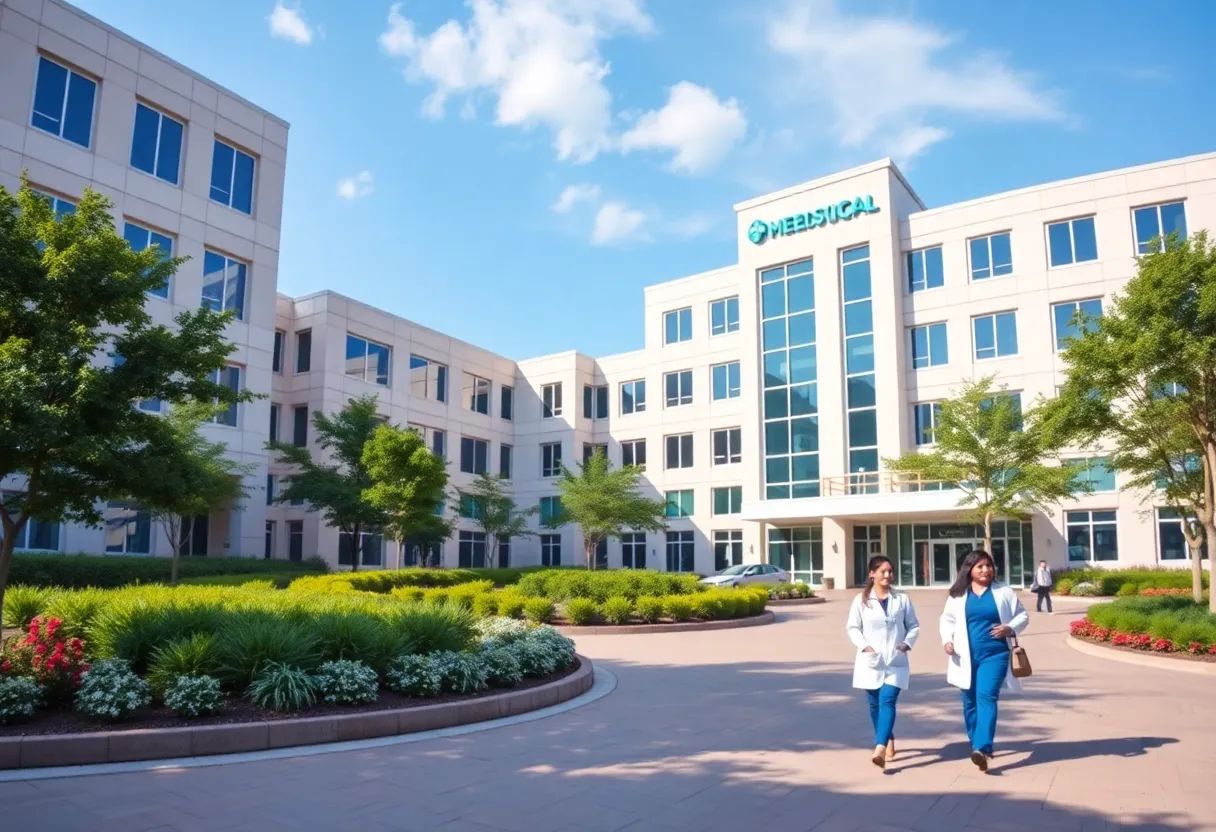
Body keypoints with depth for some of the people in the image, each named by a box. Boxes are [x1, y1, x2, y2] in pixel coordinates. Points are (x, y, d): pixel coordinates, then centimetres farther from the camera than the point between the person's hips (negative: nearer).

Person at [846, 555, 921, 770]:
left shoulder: (902, 599, 2)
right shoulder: (861, 600, 0)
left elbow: (914, 626, 8)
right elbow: (852, 628, 1)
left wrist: (907, 642, -10)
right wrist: (864, 645, -15)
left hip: (895, 662, -1)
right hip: (870, 662, 1)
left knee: (887, 702, -15)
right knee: (875, 705, 12)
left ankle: (880, 749, -24)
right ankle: (888, 741, 34)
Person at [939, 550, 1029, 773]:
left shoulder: (1004, 592, 4)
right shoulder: (958, 595, 6)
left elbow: (1023, 615, 9)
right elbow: (947, 620, 12)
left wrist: (1011, 628, -10)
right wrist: (947, 639, -5)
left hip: (994, 654, -2)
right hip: (966, 656, 3)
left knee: (987, 696, -18)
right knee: (970, 702, 11)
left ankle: (982, 748, -25)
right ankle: (977, 744, 29)